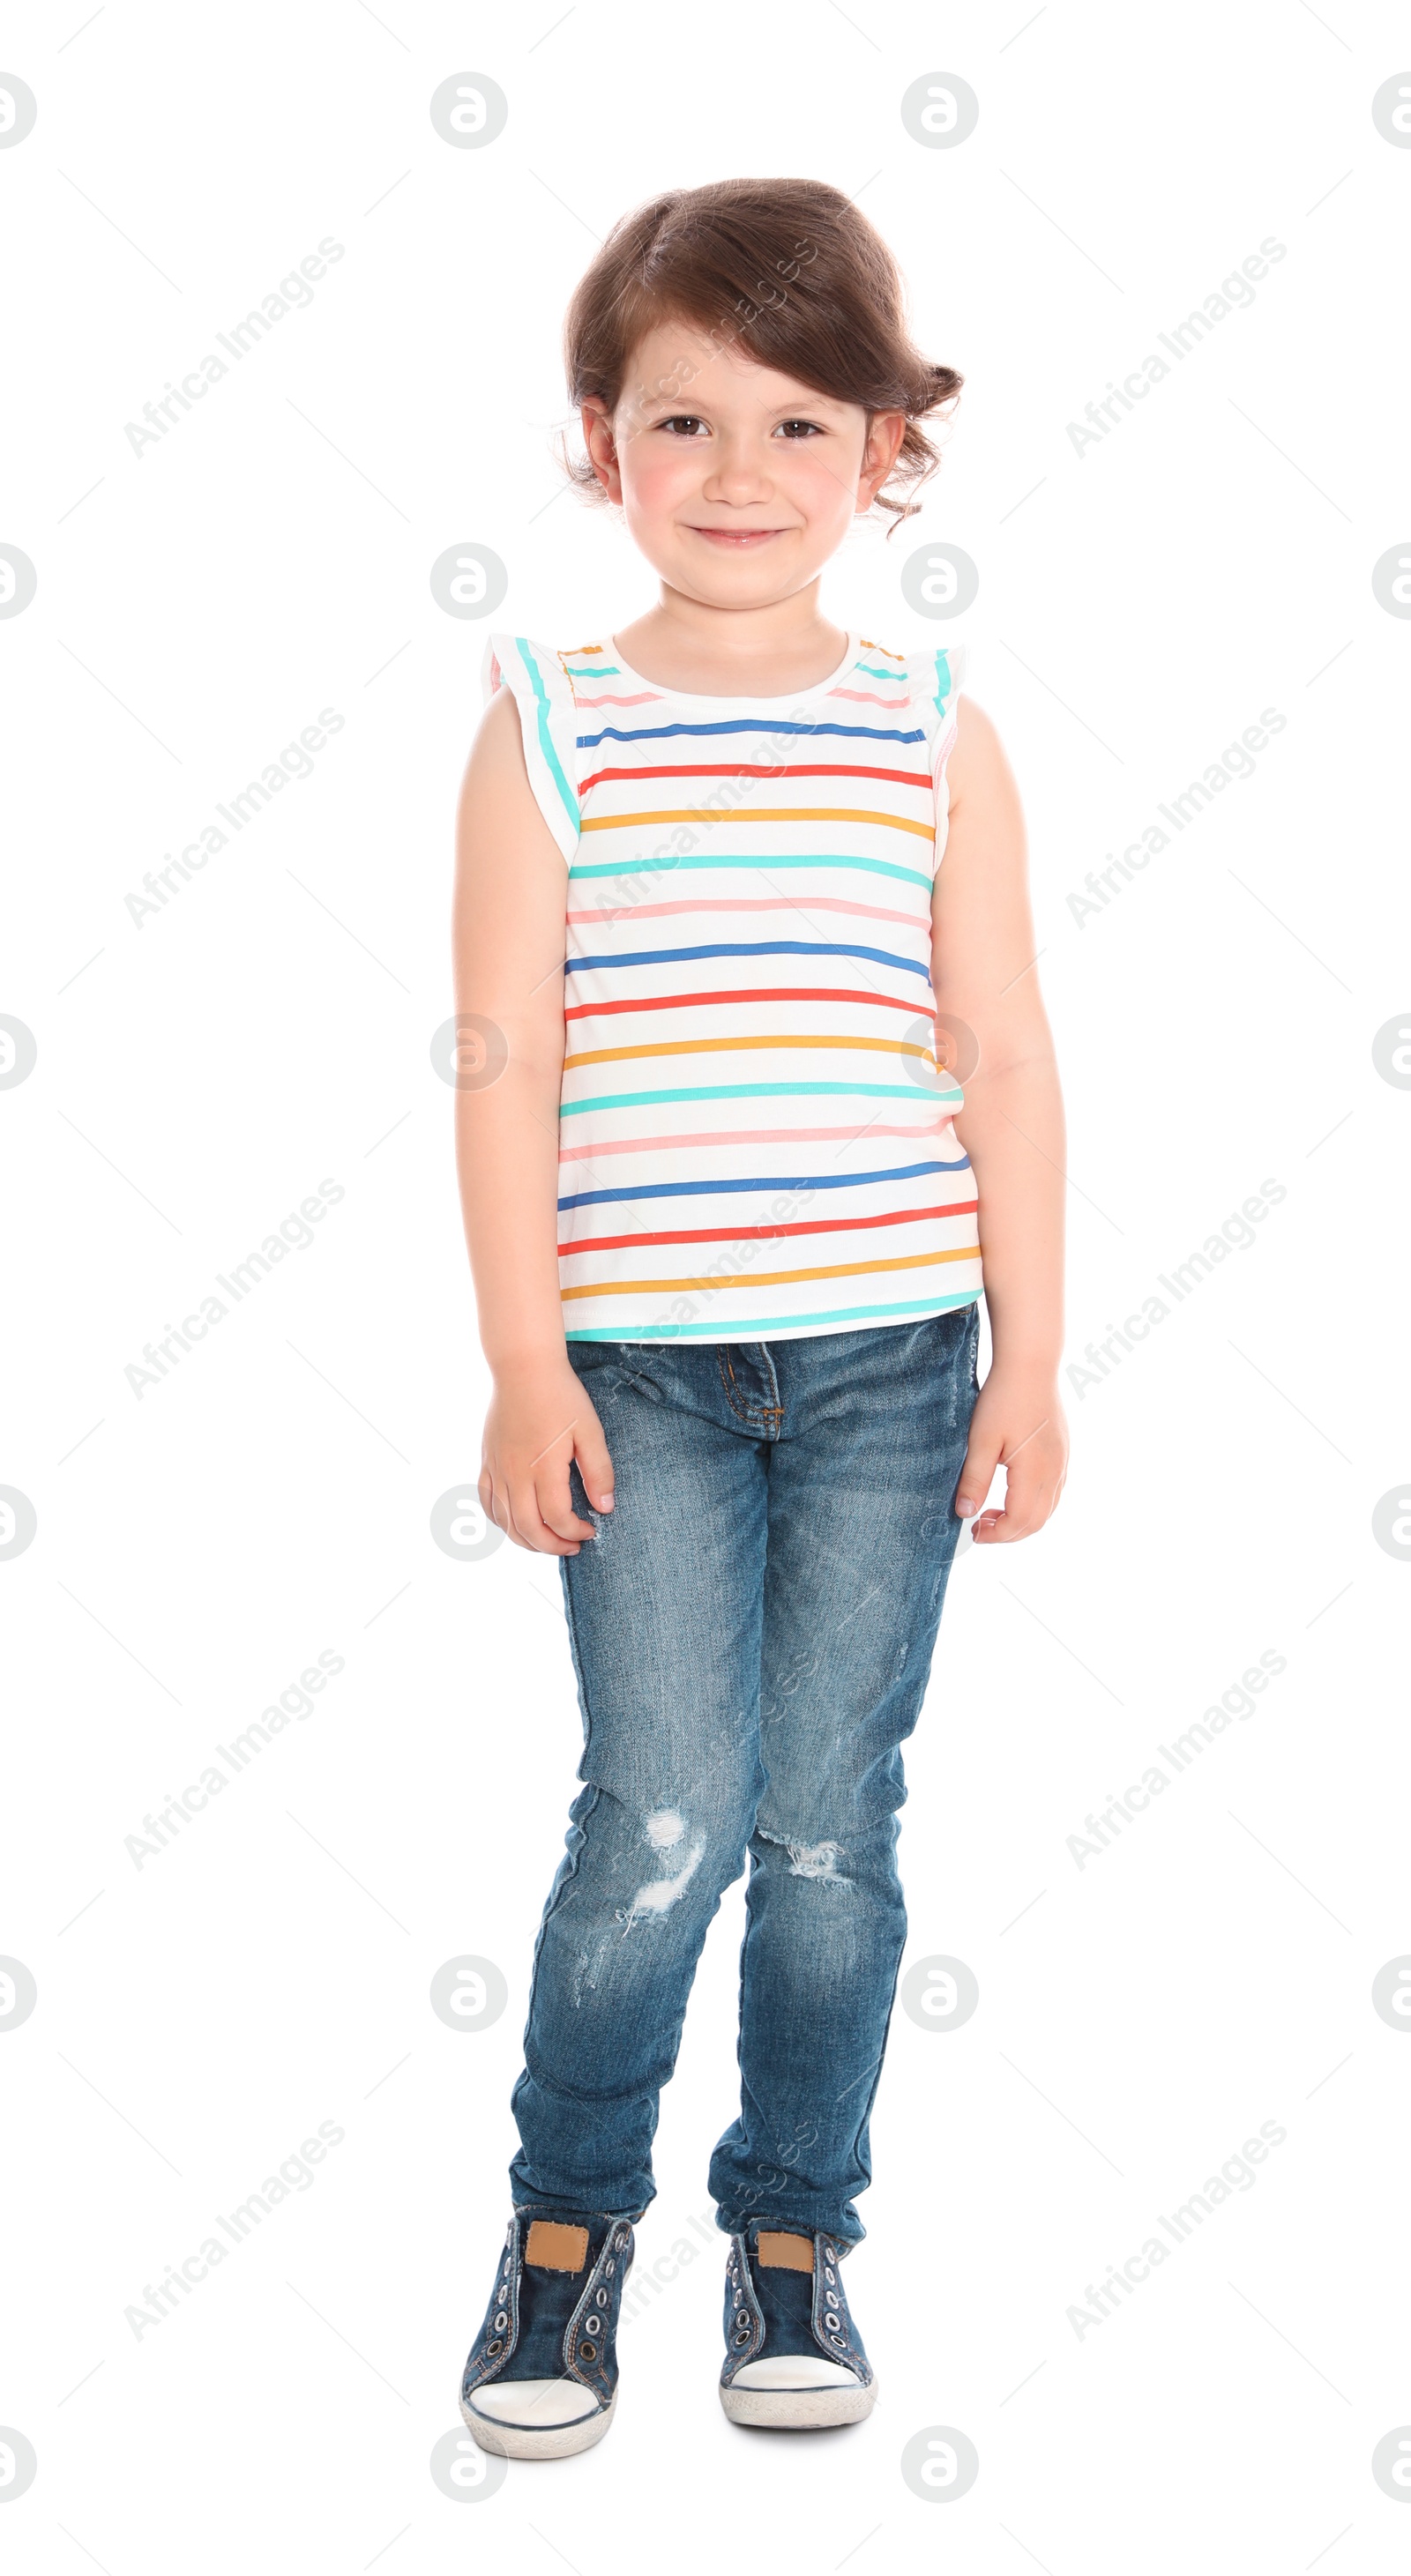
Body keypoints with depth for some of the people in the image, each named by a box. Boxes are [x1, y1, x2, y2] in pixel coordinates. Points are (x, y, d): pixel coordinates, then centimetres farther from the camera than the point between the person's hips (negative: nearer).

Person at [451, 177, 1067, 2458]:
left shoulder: (937, 734, 5)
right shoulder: (549, 729, 1)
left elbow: (1004, 1061, 5)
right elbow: (507, 1060, -1)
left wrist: (1030, 1360, 2)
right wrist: (526, 1364, -5)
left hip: (890, 1362, 1)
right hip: (642, 1367, -1)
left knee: (830, 1827, 6)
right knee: (661, 1823, -5)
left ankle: (795, 2230, 25)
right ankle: (568, 2222, 19)